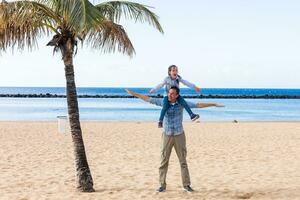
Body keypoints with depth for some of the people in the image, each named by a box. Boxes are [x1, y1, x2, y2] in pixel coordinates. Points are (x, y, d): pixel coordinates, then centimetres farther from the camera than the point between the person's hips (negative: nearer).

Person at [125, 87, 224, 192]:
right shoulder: (164, 102, -4)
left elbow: (198, 105, -7)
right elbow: (148, 99, 2)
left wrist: (214, 104, -11)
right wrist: (134, 94, 2)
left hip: (179, 135, 0)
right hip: (167, 136, 1)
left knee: (183, 161, 3)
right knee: (164, 161, -1)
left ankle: (186, 185, 12)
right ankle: (162, 185, 7)